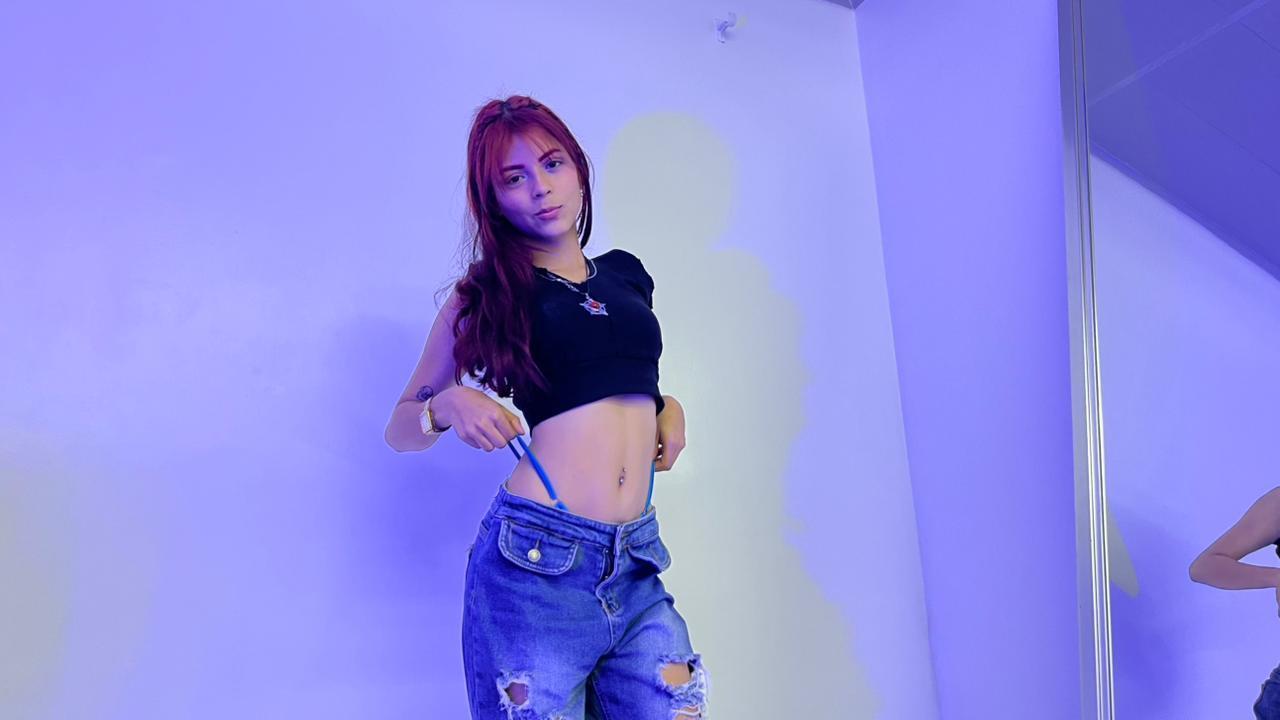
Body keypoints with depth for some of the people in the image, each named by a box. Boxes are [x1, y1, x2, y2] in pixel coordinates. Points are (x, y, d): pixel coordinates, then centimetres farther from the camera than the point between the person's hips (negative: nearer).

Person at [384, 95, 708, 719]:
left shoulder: (627, 274, 16)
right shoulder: (487, 296, 6)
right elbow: (400, 428, 11)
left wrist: (667, 405, 13)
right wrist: (449, 405, -10)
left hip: (638, 567, 4)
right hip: (538, 565, -3)